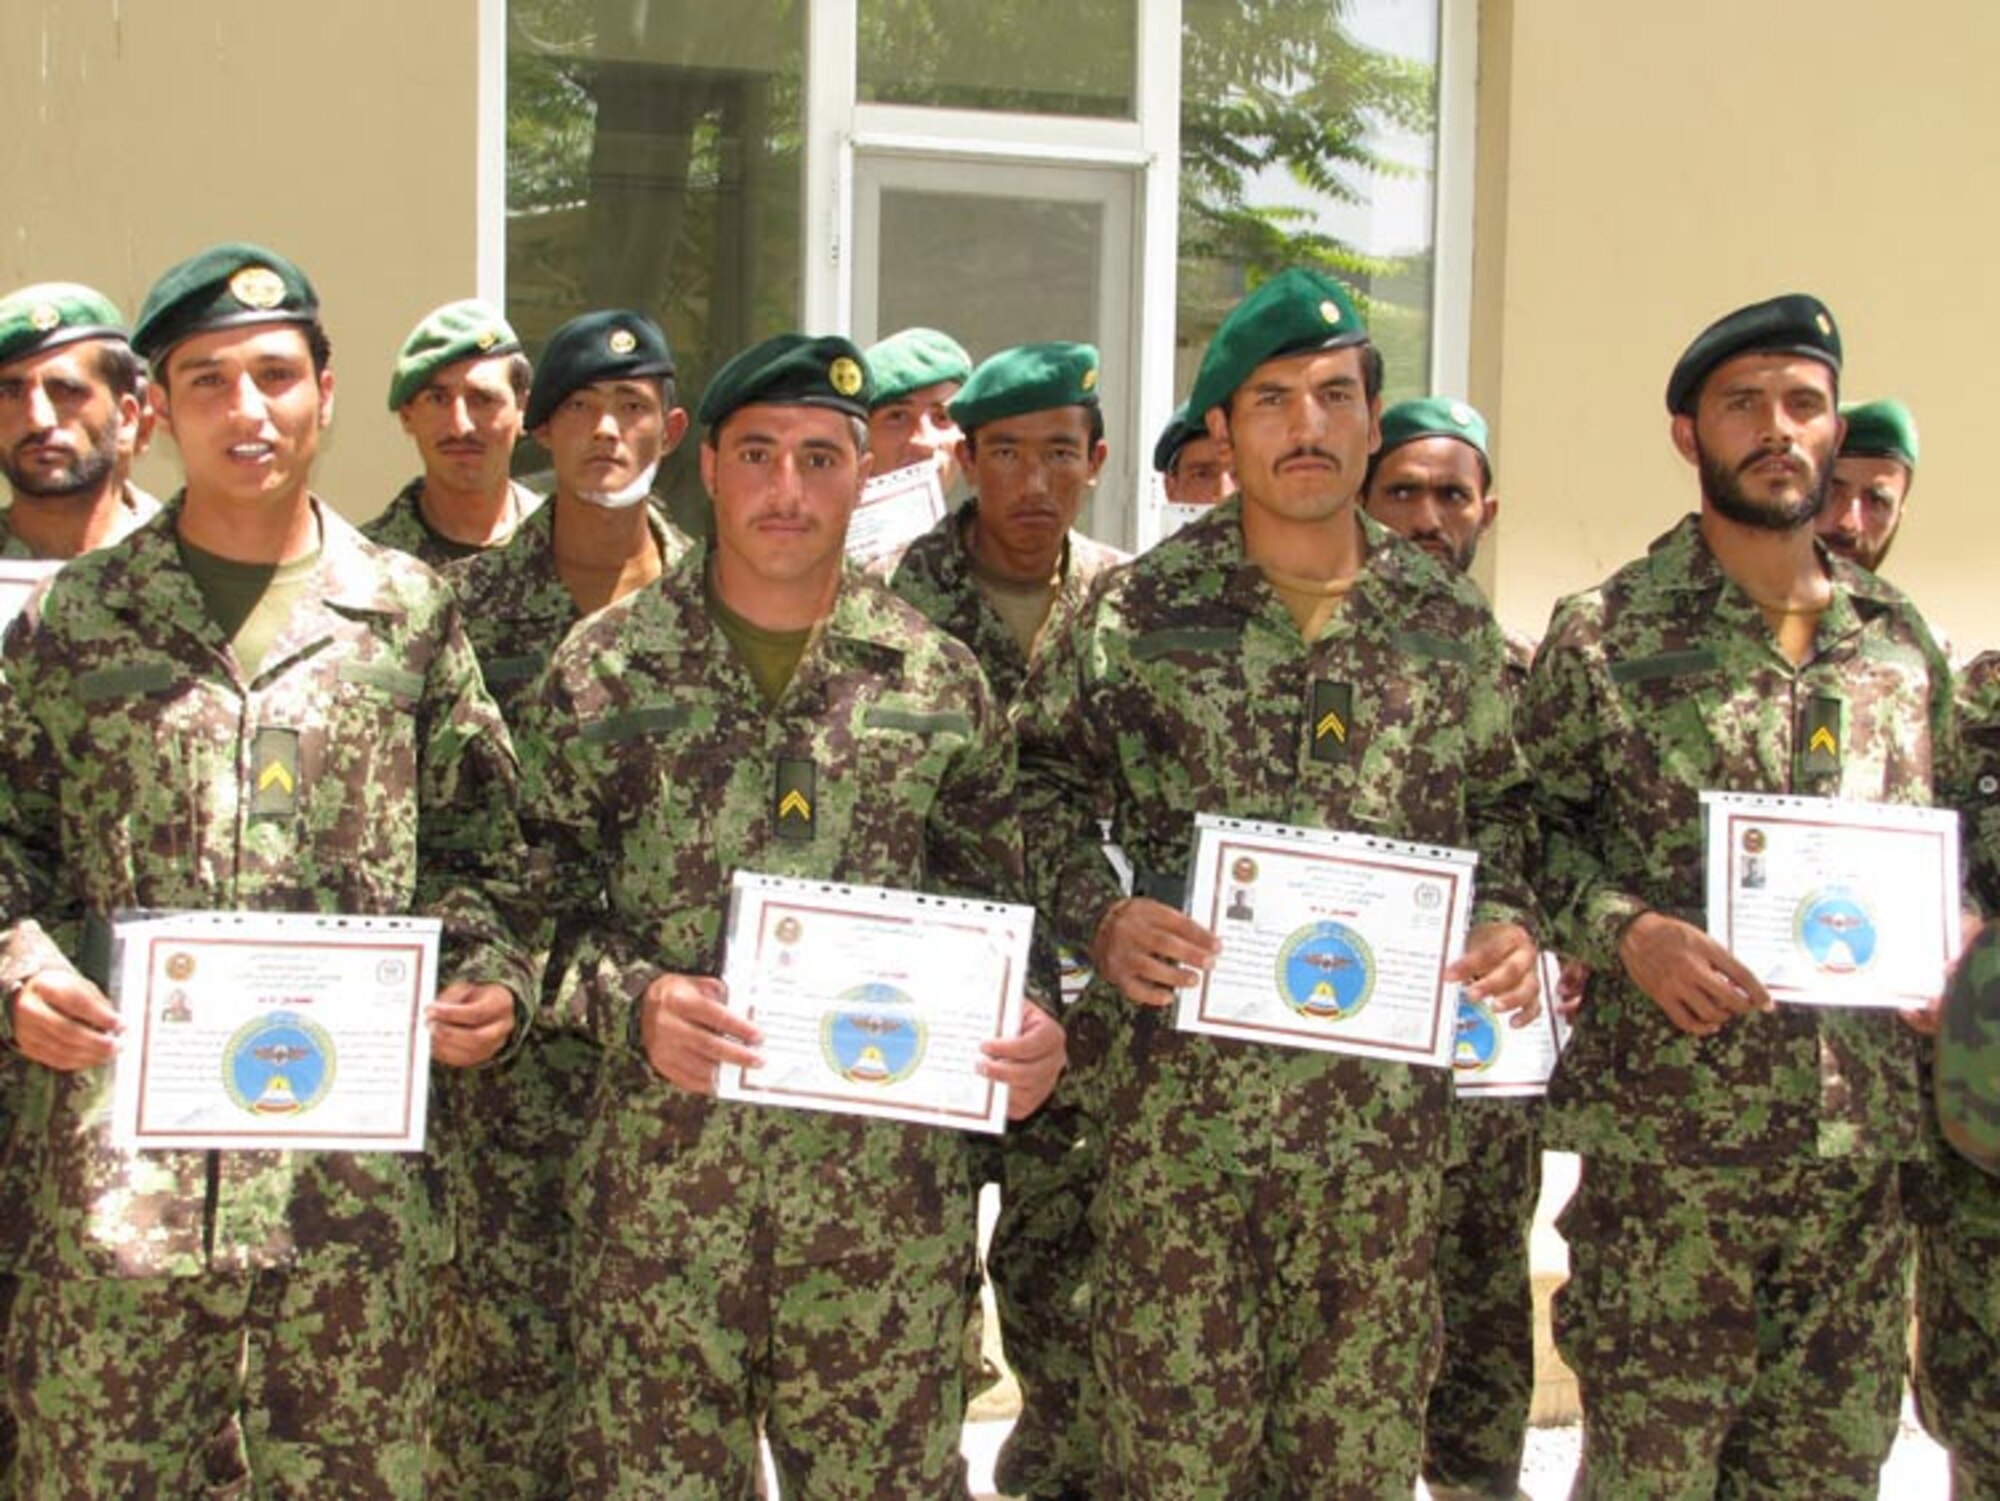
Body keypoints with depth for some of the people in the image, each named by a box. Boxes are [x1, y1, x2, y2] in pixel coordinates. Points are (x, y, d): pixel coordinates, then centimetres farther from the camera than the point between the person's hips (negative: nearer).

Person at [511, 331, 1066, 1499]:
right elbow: (539, 897, 4)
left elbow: (995, 902, 12)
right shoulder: (602, 670, 2)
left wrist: (1030, 1027, -6)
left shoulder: (938, 679, 6)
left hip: (892, 1173, 1)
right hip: (665, 1166, -1)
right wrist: (629, 999, -13)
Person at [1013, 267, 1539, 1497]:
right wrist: (1101, 918, -10)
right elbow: (1043, 780, 6)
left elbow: (1500, 806, 16)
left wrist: (1509, 924, -2)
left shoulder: (1450, 623, 8)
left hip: (1384, 1101, 2)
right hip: (1181, 1083, -2)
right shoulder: (1138, 607, 1)